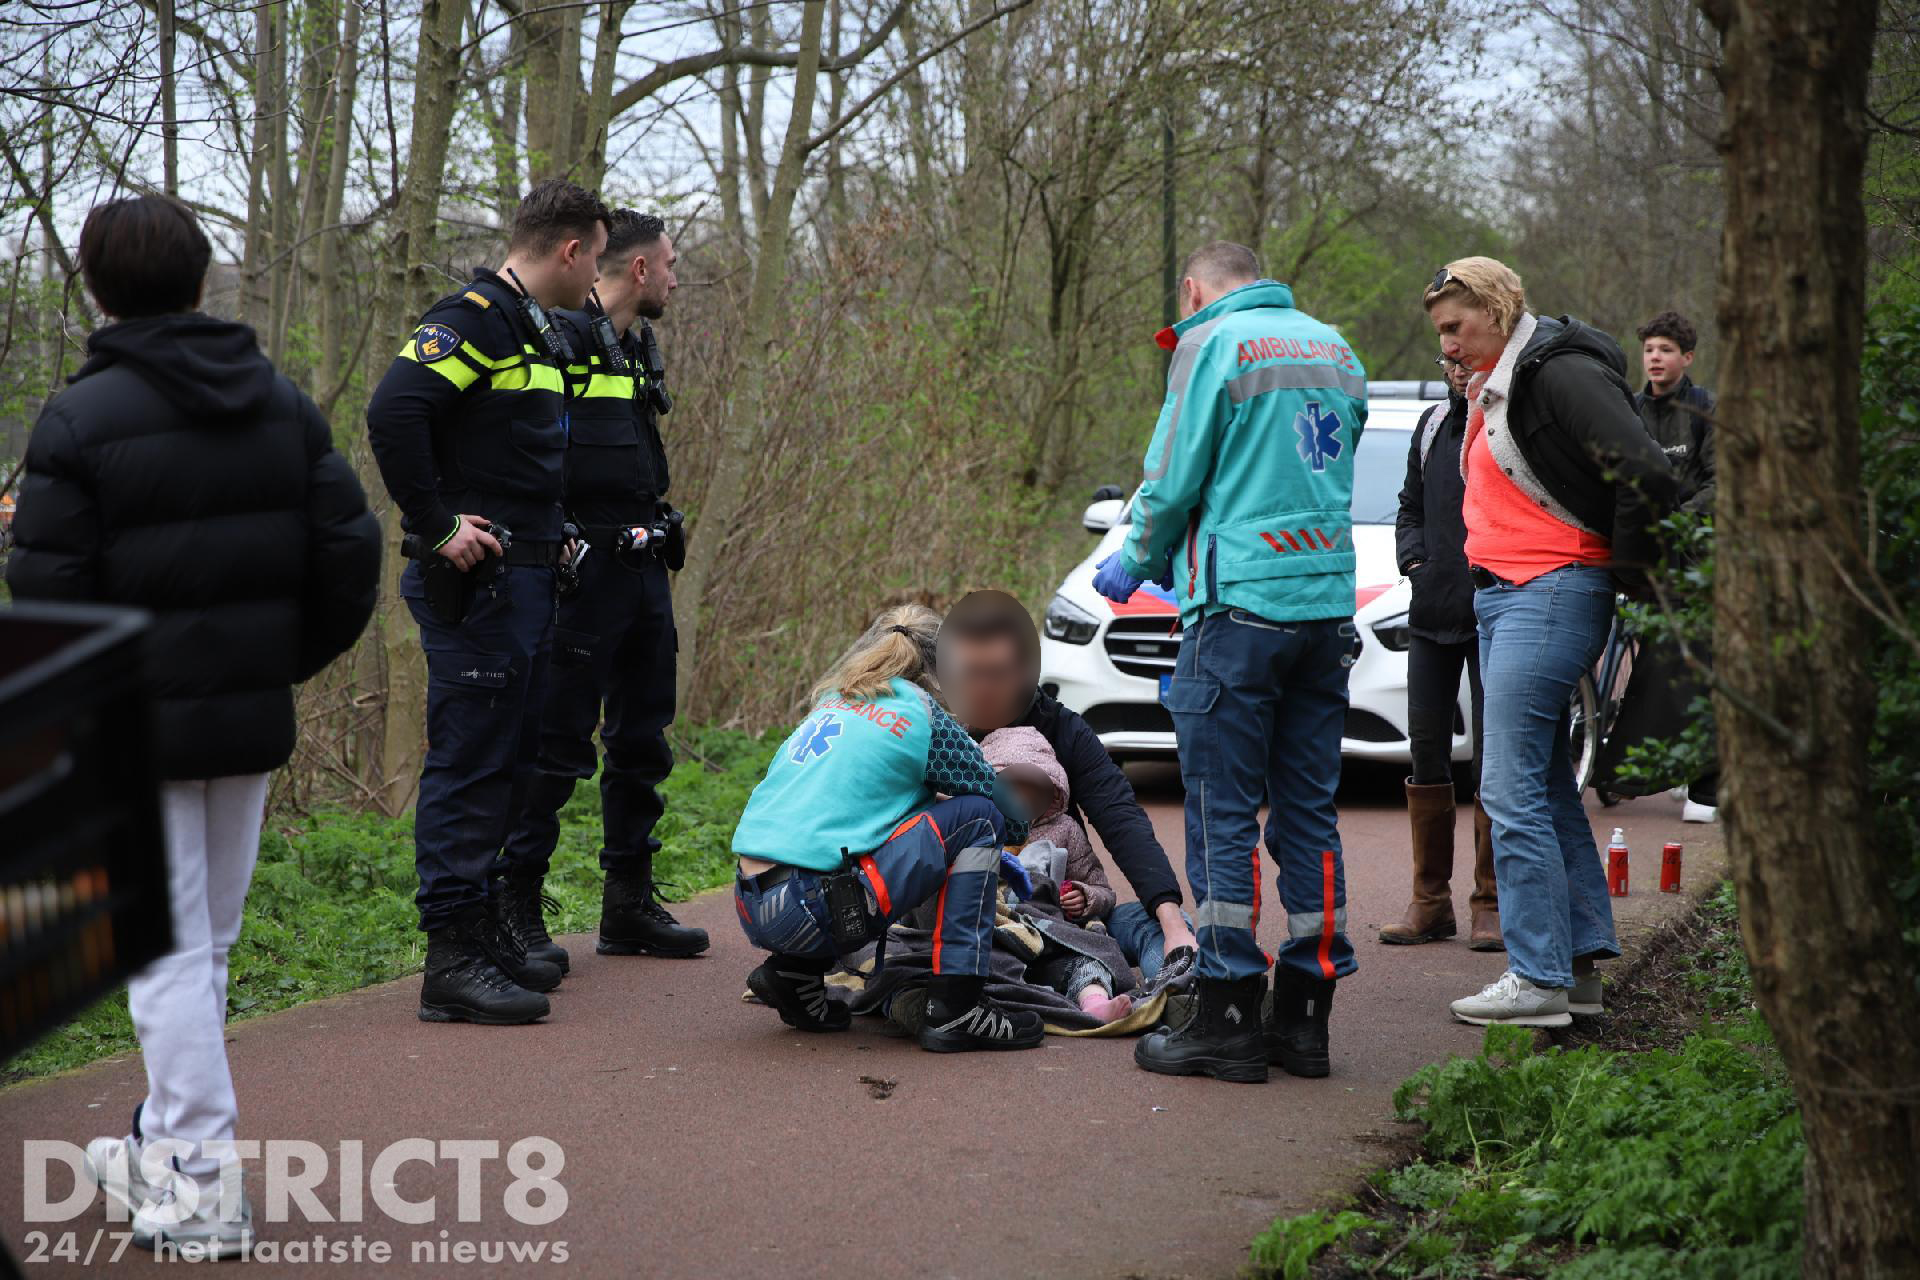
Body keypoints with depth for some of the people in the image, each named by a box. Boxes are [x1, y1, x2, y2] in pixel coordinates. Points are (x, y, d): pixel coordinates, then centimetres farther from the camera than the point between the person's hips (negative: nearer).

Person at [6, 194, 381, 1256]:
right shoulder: (285, 404, 5)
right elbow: (349, 550, 3)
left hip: (138, 727, -5)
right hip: (252, 723, 5)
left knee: (168, 952, 0)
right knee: (209, 942, 17)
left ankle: (201, 1189, 1)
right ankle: (171, 1144, 30)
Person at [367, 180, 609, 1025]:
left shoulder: (536, 332, 19)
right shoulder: (475, 318, -13)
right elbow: (393, 412, -25)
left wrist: (548, 536, 15)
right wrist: (437, 527, -21)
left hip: (524, 578, 10)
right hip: (476, 580, -10)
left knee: (508, 762, 15)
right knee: (469, 761, -7)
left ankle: (483, 932, 25)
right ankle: (453, 961, -4)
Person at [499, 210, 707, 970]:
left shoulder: (638, 346, 18)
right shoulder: (562, 338, -12)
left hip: (643, 568, 9)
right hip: (585, 566, -9)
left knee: (642, 736, 13)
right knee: (558, 741, -7)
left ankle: (629, 904, 22)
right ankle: (516, 907, 1)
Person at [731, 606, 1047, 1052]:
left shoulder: (833, 703, 22)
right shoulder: (919, 712, 3)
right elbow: (1011, 814, 11)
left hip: (750, 908, 8)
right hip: (811, 911, -8)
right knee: (977, 817, 3)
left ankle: (793, 974, 18)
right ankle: (956, 1010, 0)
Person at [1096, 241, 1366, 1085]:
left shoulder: (1212, 343, -5)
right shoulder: (1335, 349, 16)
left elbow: (1173, 482, -8)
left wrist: (1134, 565, 11)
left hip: (1241, 607, -7)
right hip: (1329, 603, 7)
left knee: (1224, 816, -2)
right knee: (1308, 813, 10)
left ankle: (1228, 1021, 0)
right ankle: (1306, 1013, 14)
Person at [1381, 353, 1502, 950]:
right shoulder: (1433, 425, 14)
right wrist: (1413, 558, 6)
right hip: (1432, 611, 6)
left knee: (1493, 755, -1)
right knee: (1426, 748, 6)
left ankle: (1491, 902, 8)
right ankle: (1430, 900, 14)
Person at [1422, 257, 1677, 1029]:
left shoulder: (1561, 373, -14)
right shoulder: (1496, 386, 17)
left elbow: (1646, 475, -23)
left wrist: (1627, 570, -13)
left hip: (1553, 593, -10)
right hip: (1501, 592, 10)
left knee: (1511, 789, -12)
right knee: (1545, 788, 12)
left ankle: (1539, 979, -9)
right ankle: (1581, 963, 18)